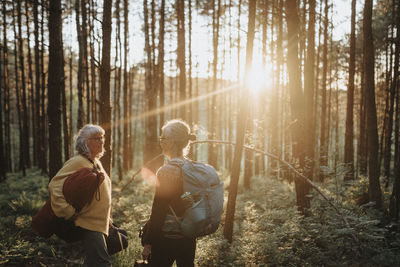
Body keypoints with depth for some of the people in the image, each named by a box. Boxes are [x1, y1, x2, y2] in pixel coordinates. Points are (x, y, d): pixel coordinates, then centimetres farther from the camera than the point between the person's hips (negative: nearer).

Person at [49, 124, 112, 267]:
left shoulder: (96, 162, 16)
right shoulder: (77, 162, -14)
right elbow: (55, 186, -21)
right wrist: (69, 213, -23)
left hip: (101, 224, 10)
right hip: (89, 224, -10)